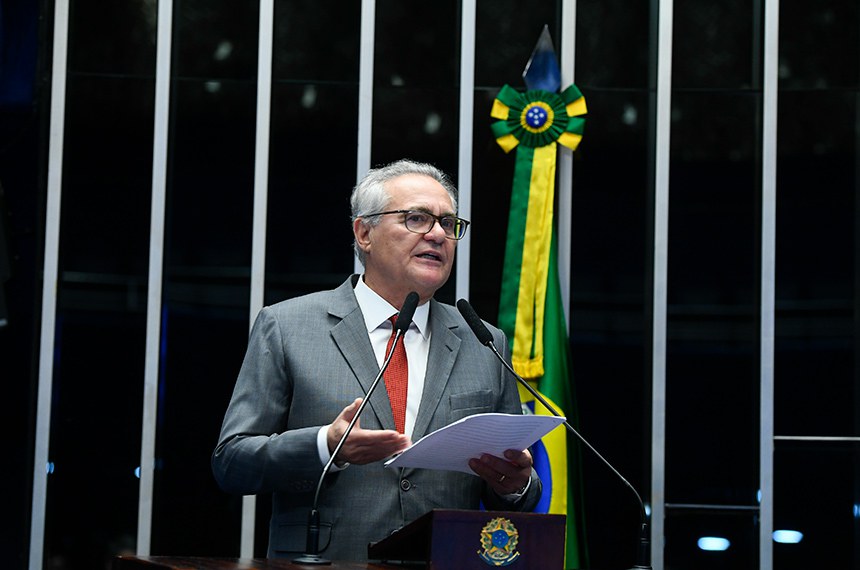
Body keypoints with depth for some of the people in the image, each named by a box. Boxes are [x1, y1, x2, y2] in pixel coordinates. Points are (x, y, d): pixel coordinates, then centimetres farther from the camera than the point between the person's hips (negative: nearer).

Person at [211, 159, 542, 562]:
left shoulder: (485, 345, 14)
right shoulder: (284, 327, 5)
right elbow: (230, 461, 1)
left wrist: (516, 485, -4)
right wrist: (325, 446, -14)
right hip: (323, 561, -2)